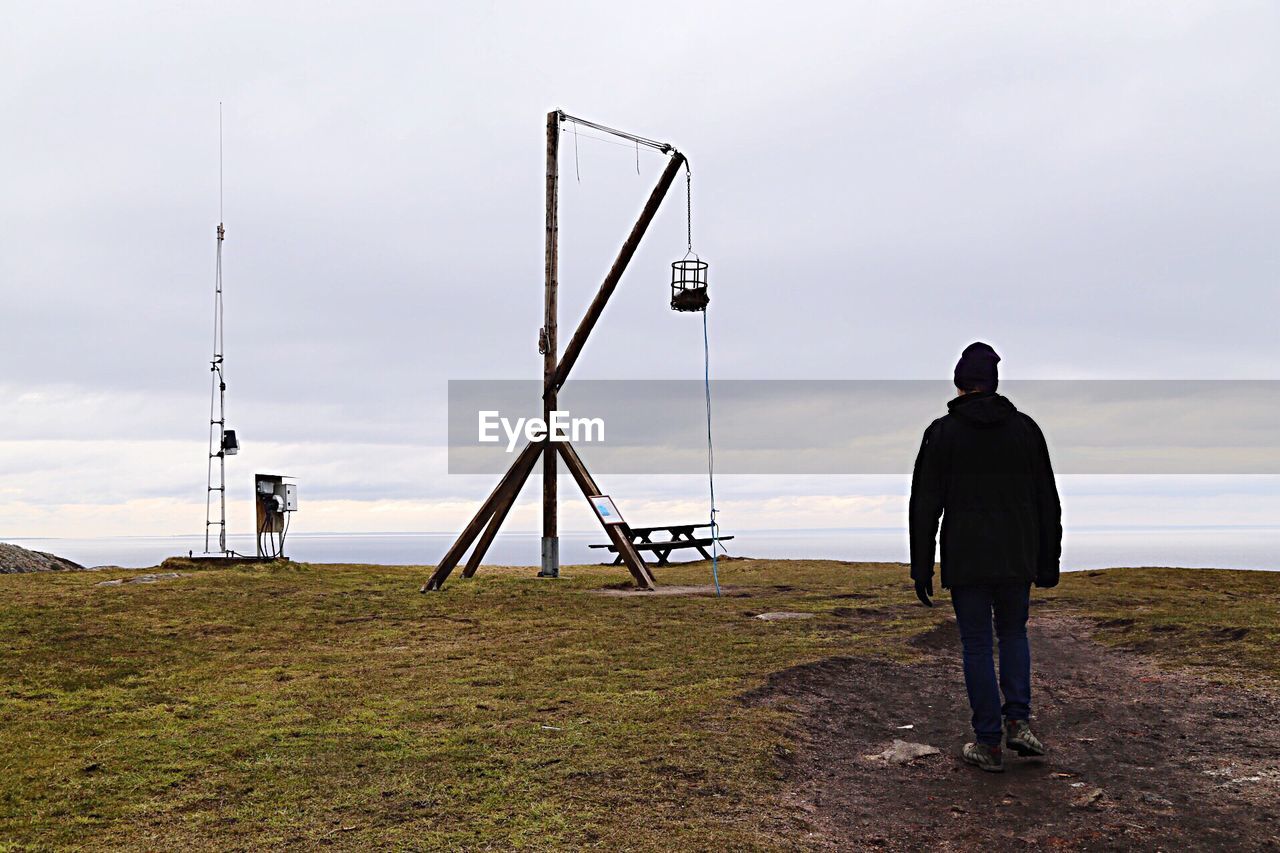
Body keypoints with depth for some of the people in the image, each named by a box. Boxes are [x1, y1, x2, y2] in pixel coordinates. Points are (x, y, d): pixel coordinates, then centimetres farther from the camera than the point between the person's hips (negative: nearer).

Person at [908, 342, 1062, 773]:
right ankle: (1018, 722, 8)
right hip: (1017, 559, 2)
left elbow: (925, 504, -6)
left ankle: (989, 743, 10)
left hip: (965, 560, -2)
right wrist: (1048, 561, 12)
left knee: (977, 646, 7)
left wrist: (921, 568, -1)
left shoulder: (942, 432, -4)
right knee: (1013, 633, 22)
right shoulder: (1025, 428, 3)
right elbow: (1047, 501, 5)